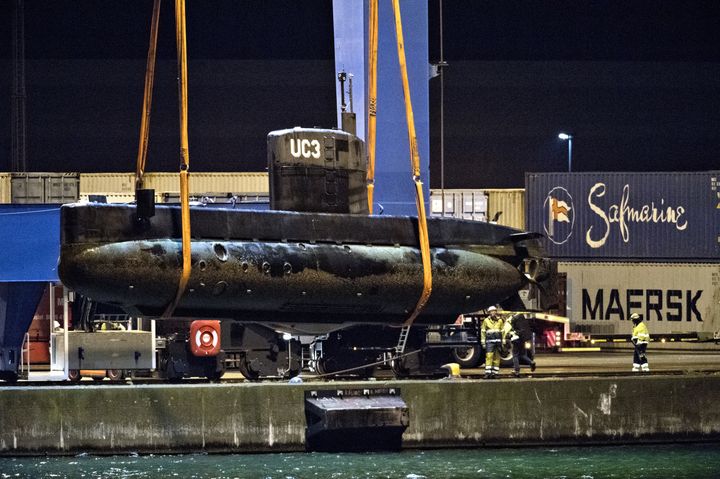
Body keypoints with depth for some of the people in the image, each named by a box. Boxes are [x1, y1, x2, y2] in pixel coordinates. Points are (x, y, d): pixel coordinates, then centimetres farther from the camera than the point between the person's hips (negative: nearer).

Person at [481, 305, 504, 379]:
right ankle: (488, 373, -15)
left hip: (498, 340, 2)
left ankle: (495, 373, 8)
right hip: (489, 341, -2)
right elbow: (483, 331, 9)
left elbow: (503, 331, 16)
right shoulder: (486, 321, 5)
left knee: (497, 357, 3)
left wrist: (503, 341, 12)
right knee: (489, 356, -12)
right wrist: (483, 341, 4)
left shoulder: (499, 320, 10)